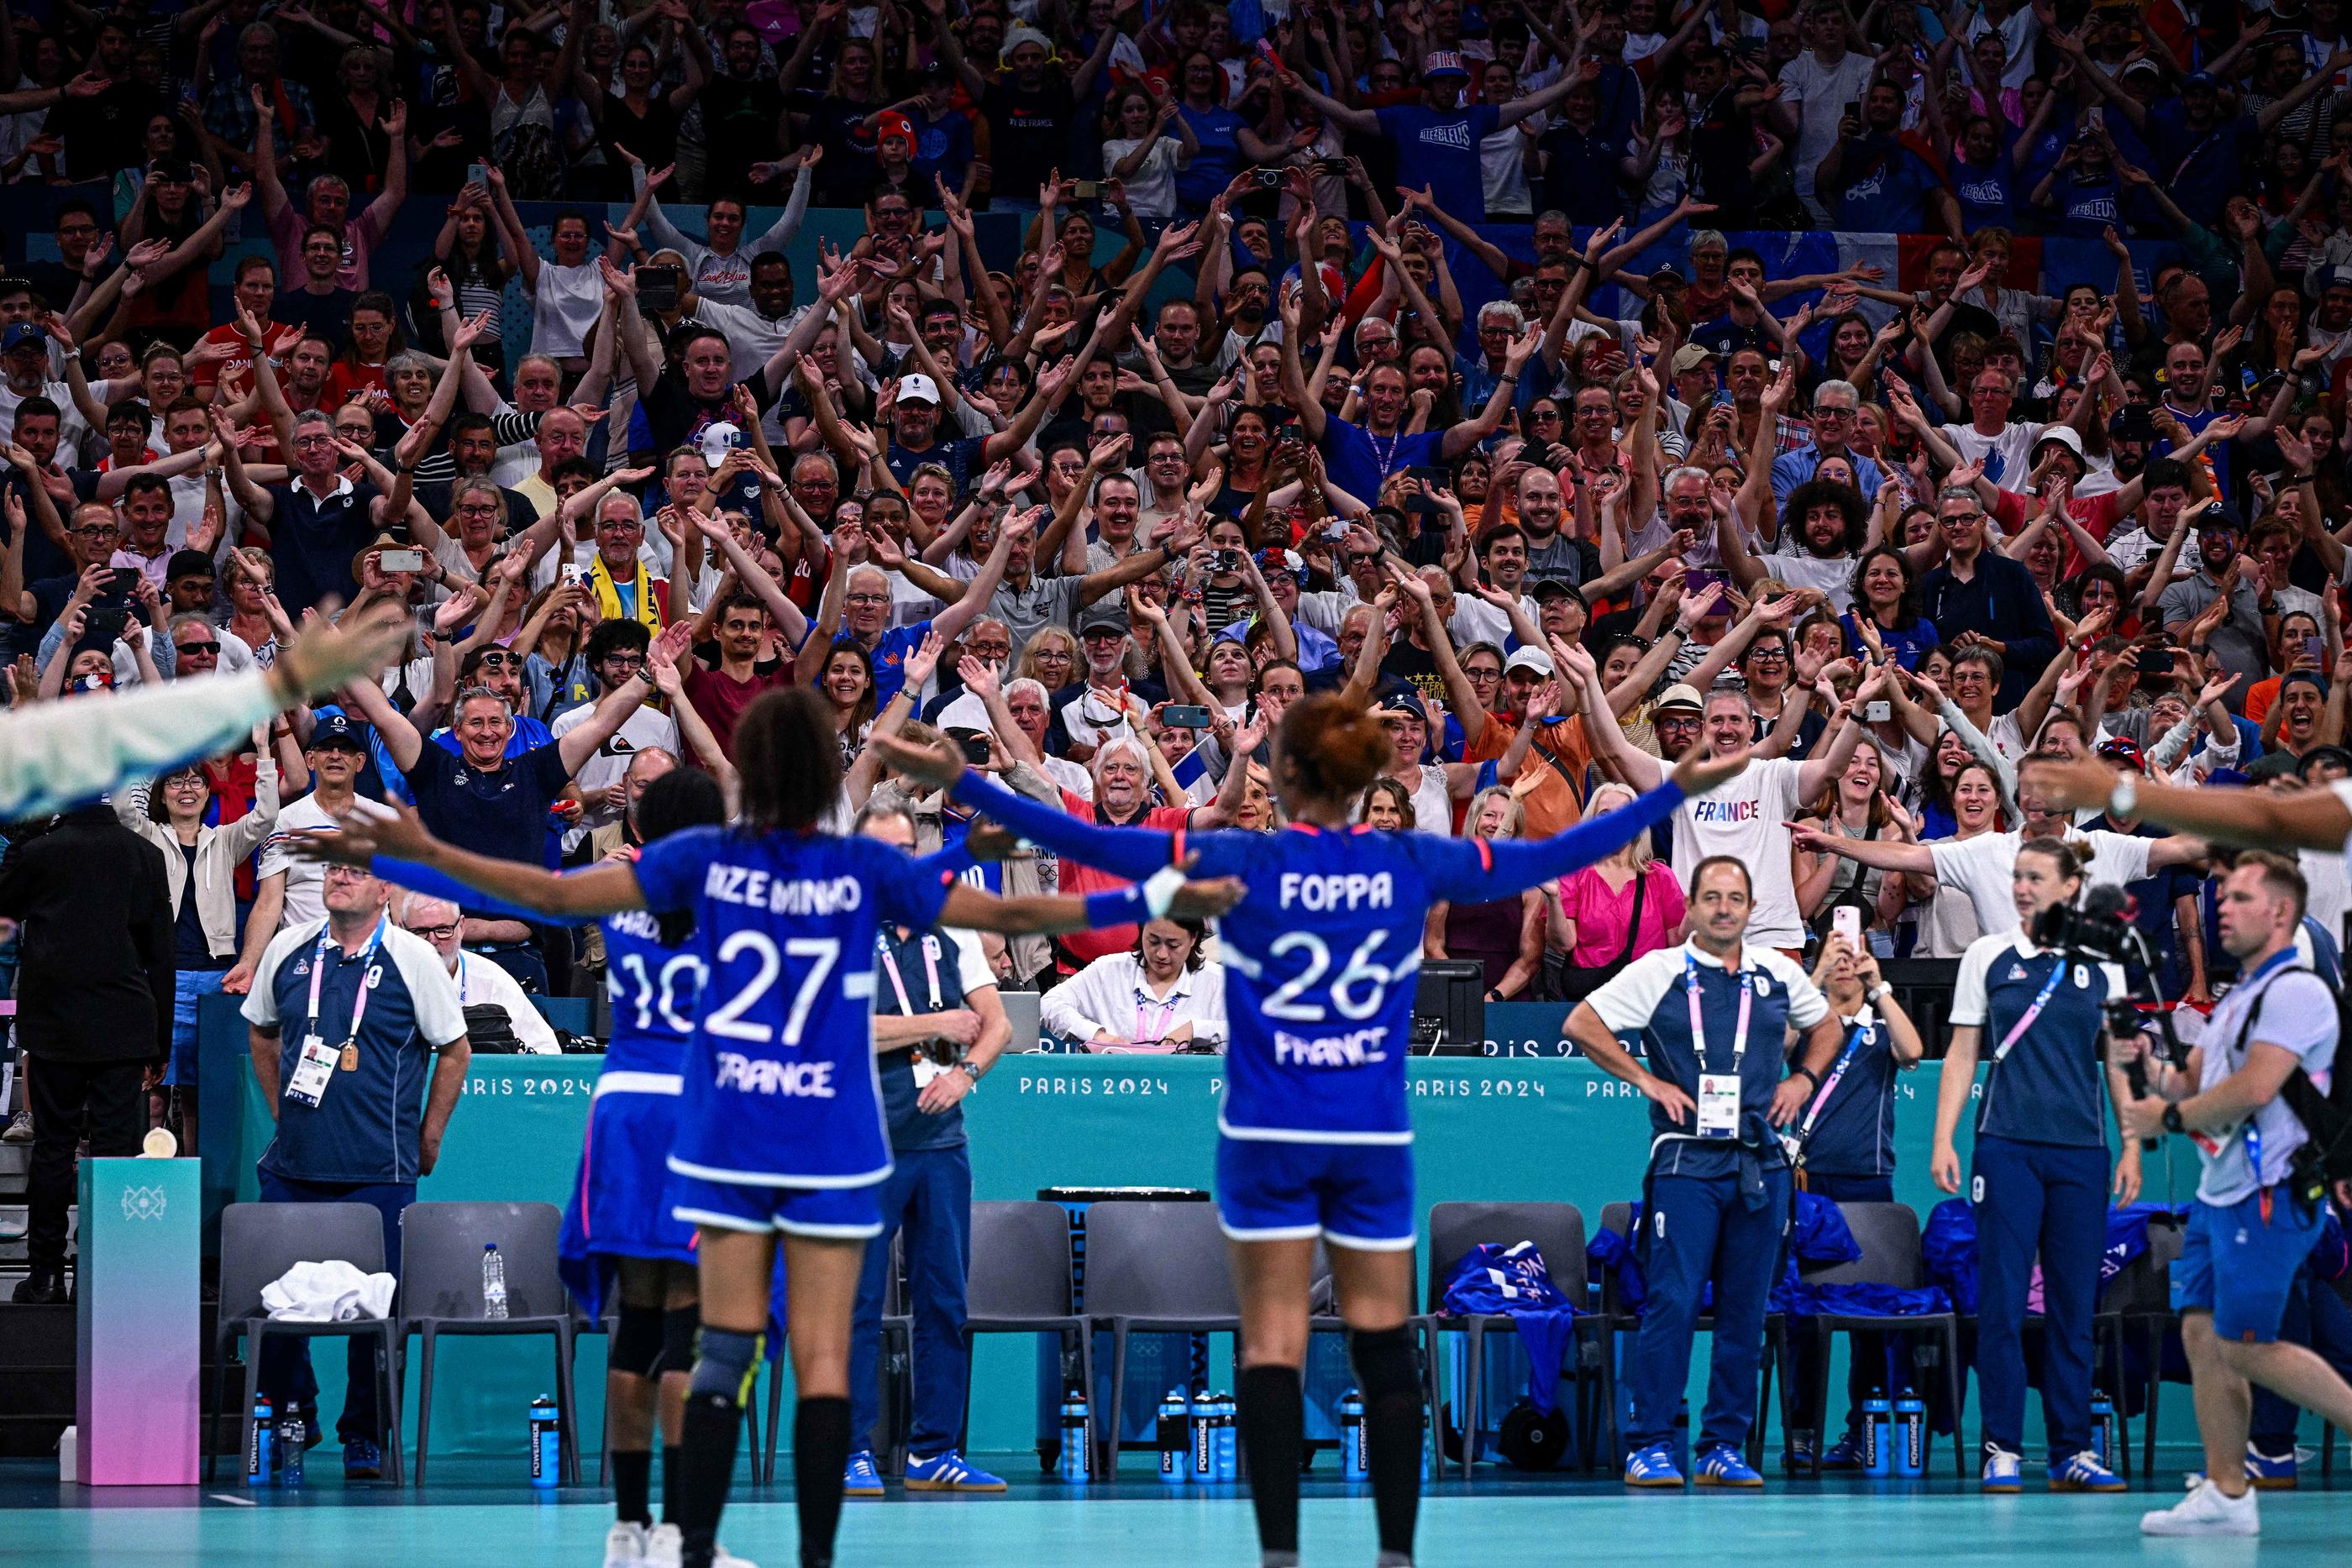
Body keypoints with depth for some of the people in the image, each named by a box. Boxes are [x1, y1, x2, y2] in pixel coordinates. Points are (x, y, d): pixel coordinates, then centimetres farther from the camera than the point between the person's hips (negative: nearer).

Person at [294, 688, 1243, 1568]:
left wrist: (417, 850, -1)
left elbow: (553, 894, -7)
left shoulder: (704, 859, -5)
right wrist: (1152, 900, -1)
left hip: (727, 1143, 1)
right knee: (824, 1362, 1)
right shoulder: (866, 871, -7)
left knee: (725, 1354, 5)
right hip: (833, 1149, -1)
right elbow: (1005, 915, -6)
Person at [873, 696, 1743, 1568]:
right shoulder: (1411, 865, -1)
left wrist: (961, 782, -9)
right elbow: (1545, 859, 7)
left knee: (1271, 1353, 1)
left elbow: (1089, 843, -10)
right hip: (1373, 1138, 2)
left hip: (1269, 1137, -1)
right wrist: (1674, 792, 17)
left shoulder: (1243, 863, -6)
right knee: (1386, 1351, 9)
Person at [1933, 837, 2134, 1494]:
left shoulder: (2102, 966, 8)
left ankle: (2073, 1452, 8)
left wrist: (2132, 1147, 6)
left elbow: (2118, 1063, 13)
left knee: (2074, 1304, 3)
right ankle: (2002, 1449, 0)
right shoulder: (1988, 957, 6)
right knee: (2003, 1300, -4)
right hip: (2007, 1146, -1)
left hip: (2081, 1152, 1)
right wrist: (1943, 1139, -1)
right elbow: (1962, 1055, 8)